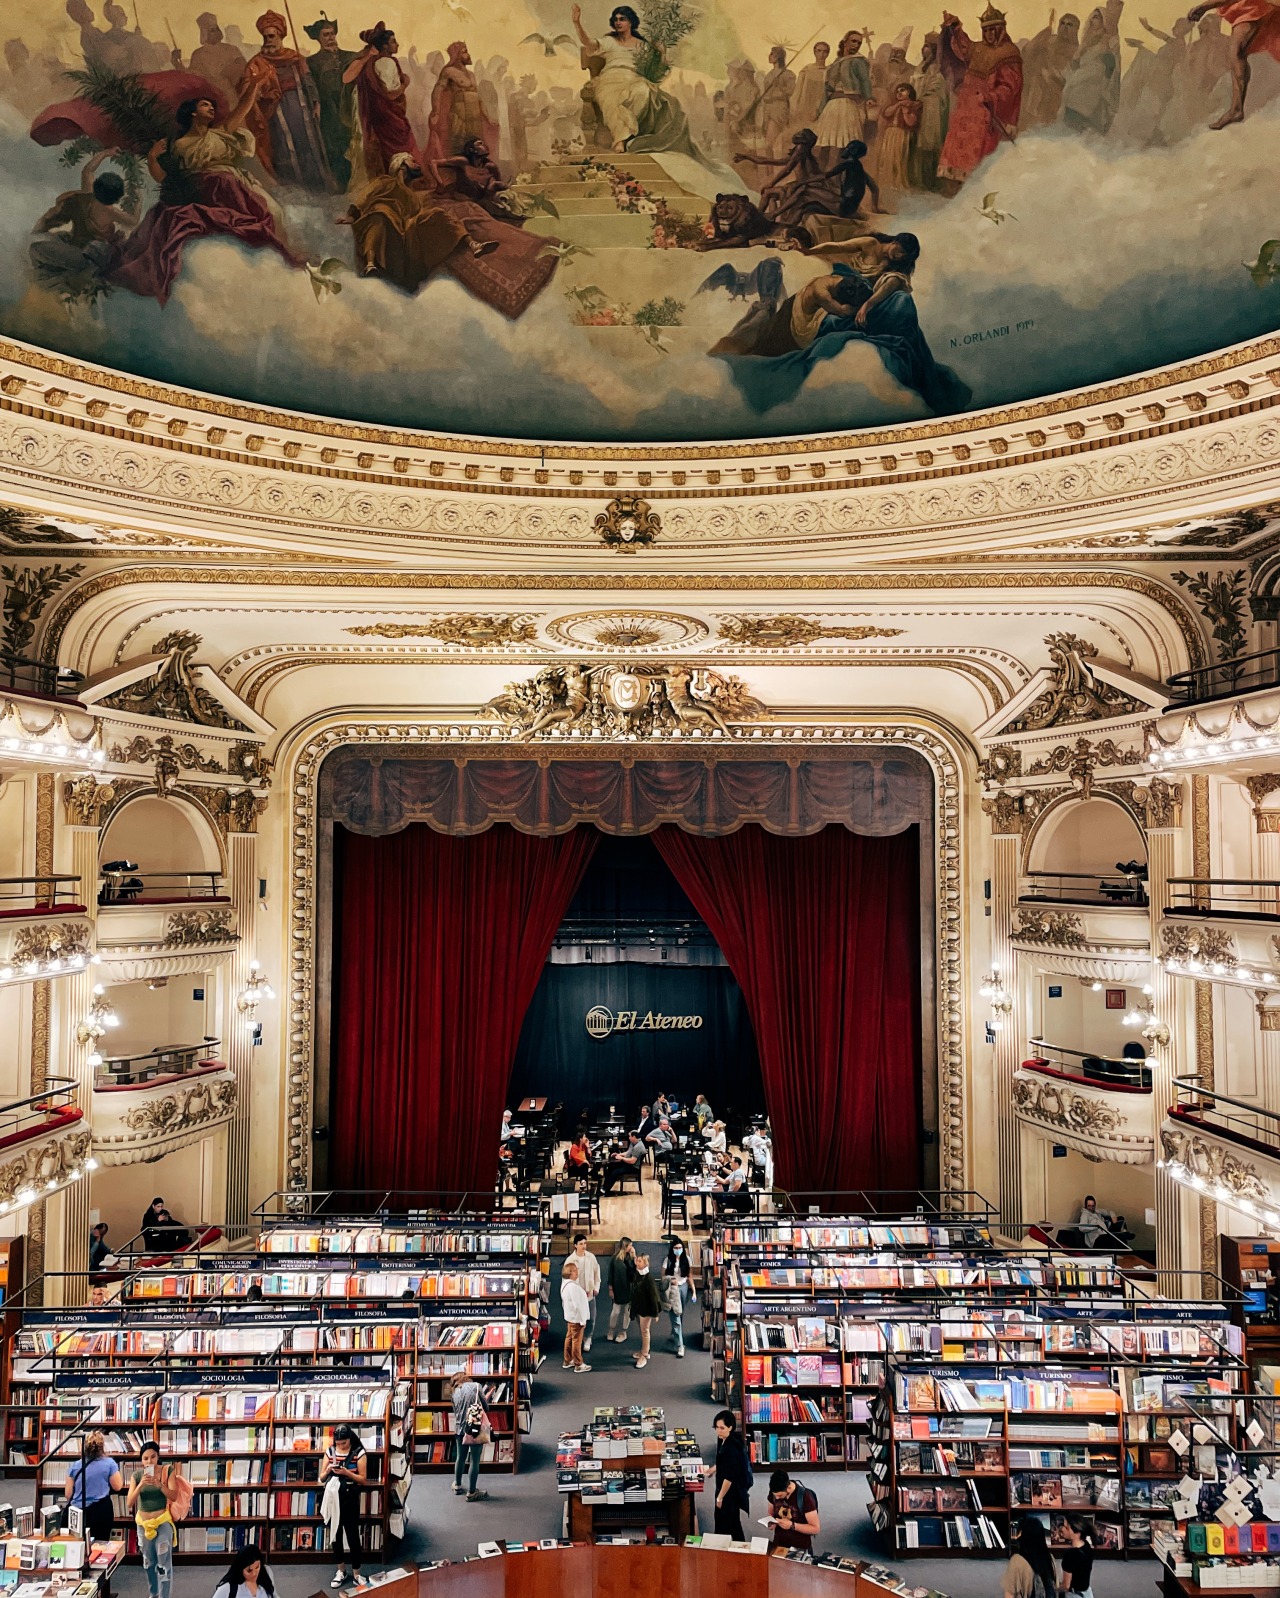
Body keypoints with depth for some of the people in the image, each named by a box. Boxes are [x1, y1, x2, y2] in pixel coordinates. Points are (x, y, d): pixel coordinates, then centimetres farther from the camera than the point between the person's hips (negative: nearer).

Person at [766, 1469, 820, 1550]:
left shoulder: (805, 1497, -17)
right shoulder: (774, 1492, -4)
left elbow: (816, 1529, -12)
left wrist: (792, 1525, -21)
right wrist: (772, 1522, -9)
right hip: (778, 1546, 3)